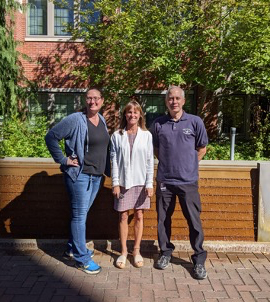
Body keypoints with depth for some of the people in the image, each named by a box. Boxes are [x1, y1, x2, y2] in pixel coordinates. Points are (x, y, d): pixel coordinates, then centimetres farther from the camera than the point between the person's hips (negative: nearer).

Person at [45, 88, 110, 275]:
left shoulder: (102, 120, 9)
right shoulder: (75, 120, -13)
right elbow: (51, 137, -13)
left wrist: (105, 170, 12)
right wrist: (63, 160, -13)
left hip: (97, 176, 7)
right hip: (80, 175, -7)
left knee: (82, 213, 18)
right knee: (80, 215, 0)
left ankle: (73, 248, 35)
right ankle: (82, 259, 11)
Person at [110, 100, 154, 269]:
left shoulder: (146, 135, 1)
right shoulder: (117, 136, 1)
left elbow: (150, 161, 0)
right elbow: (114, 161, 0)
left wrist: (149, 184, -5)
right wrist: (115, 183, -5)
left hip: (141, 182, 0)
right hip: (123, 182, 0)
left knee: (139, 216, 8)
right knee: (123, 217, 6)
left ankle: (137, 250, 23)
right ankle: (124, 251, 20)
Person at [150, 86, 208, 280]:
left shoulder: (195, 122, -1)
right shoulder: (158, 124, 3)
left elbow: (202, 149, 9)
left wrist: (188, 165, 6)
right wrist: (167, 164, 7)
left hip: (188, 180, -2)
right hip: (164, 180, 2)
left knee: (194, 221, 2)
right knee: (163, 219, 12)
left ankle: (199, 260, 18)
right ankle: (165, 253, 31)